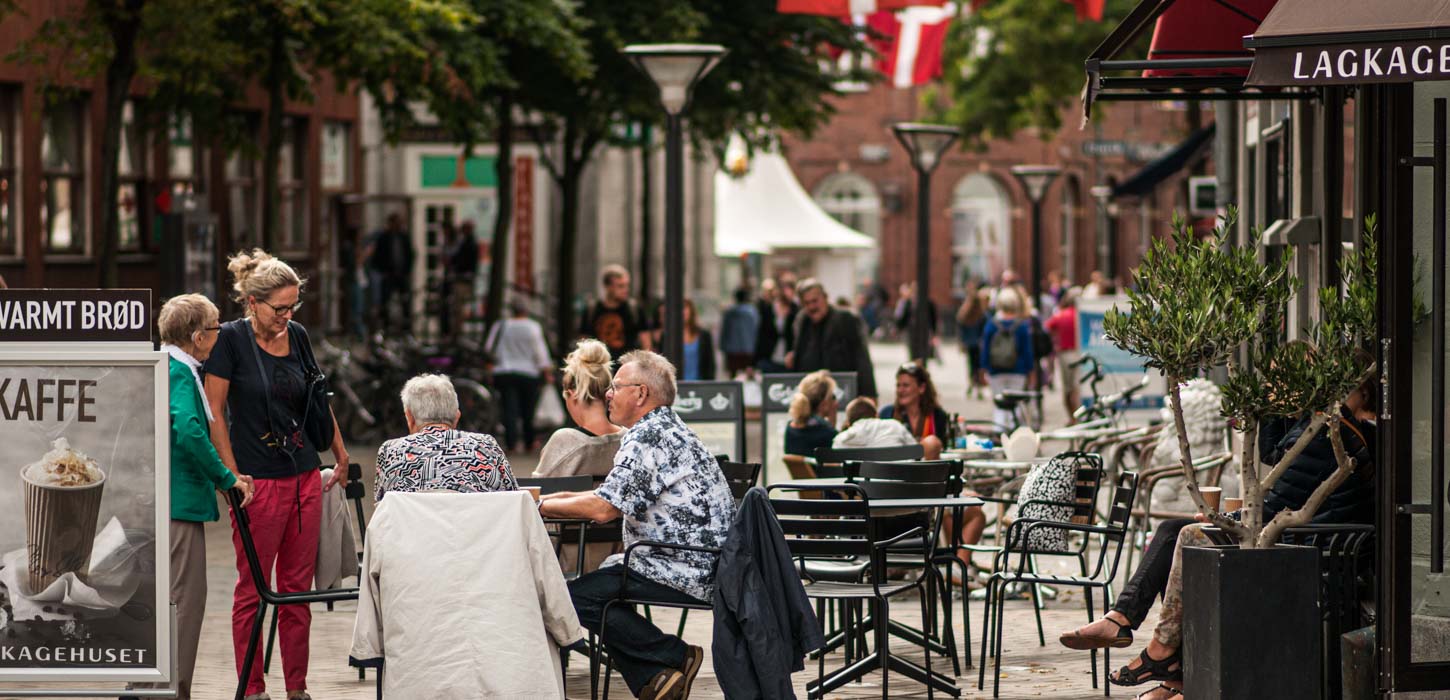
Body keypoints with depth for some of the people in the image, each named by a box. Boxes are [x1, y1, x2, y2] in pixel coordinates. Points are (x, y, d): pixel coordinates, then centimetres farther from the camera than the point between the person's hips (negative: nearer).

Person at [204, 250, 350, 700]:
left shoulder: (297, 336, 8)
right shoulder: (231, 338, -8)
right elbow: (213, 411, -8)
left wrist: (342, 456, 24)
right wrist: (232, 475, -12)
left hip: (305, 476, 5)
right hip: (259, 480, -5)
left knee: (297, 589, 8)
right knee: (252, 590, 1)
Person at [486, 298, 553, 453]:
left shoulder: (500, 326, 3)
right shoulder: (533, 327, -4)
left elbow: (489, 349, 7)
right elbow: (540, 351, -3)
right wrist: (547, 372, 4)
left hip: (504, 373, 1)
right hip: (529, 373, -1)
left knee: (510, 410, -2)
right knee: (528, 410, 9)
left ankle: (511, 442, -14)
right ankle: (529, 443, 18)